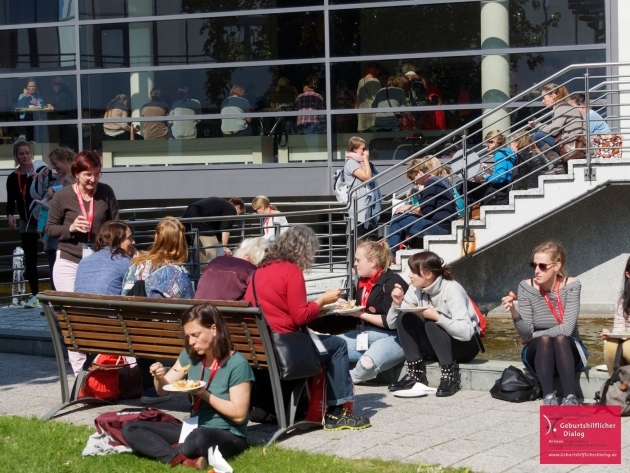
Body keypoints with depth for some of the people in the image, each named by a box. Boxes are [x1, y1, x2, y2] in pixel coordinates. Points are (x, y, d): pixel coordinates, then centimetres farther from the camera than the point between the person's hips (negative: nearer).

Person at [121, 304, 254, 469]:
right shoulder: (190, 356, 4)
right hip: (193, 428, 8)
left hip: (228, 436, -8)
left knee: (199, 438, -44)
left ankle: (175, 452, -11)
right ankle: (185, 459, -26)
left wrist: (204, 394, -20)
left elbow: (239, 415, -16)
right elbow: (163, 390, 11)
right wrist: (159, 377, -12)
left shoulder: (237, 364, -14)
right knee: (130, 429, -7)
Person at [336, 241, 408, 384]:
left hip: (391, 338, -7)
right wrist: (346, 307, 1)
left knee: (368, 362, -35)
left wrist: (360, 314, -14)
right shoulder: (363, 281, 10)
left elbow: (391, 322, -18)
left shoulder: (392, 282, -13)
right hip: (364, 334, 7)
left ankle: (351, 378, -4)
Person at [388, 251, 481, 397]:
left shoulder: (451, 289, -23)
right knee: (405, 318, -16)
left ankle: (450, 376, -22)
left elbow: (465, 331, -34)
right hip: (436, 347, 6)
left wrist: (437, 317, -37)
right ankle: (416, 374, -12)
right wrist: (397, 303, -19)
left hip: (465, 345, -6)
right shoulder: (416, 290, -5)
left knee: (432, 323, -32)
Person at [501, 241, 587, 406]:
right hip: (538, 353, 1)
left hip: (568, 351, -1)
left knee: (560, 338, -33)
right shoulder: (526, 287, -11)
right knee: (544, 340, -32)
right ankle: (548, 395, -36)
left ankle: (570, 396, -39)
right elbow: (526, 334, -15)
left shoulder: (571, 285, -14)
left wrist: (535, 335, -13)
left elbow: (567, 329, -21)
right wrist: (514, 313, -34)